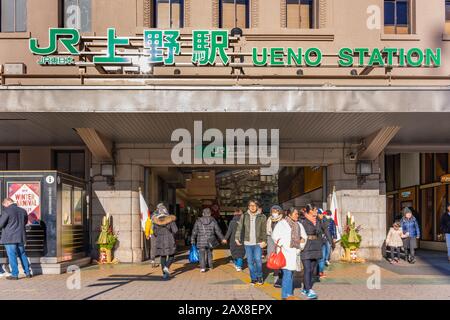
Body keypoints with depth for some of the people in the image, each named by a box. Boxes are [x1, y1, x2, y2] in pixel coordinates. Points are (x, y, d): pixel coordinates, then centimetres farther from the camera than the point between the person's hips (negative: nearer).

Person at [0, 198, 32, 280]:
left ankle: (14, 274, 2)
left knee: (12, 256, 0)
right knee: (22, 254, 15)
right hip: (21, 237, 6)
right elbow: (25, 222, 21)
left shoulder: (7, 211, -13)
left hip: (10, 238, -6)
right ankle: (28, 272, 18)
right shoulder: (22, 210, 7)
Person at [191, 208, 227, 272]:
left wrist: (193, 240, 11)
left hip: (201, 241, -2)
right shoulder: (213, 221, 0)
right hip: (210, 241, 2)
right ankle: (210, 265, 30)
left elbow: (194, 231, 2)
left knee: (202, 254, 0)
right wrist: (222, 238, 14)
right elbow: (218, 231, 4)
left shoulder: (198, 221, 0)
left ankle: (202, 267, -11)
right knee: (209, 253, 20)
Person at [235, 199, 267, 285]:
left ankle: (259, 277, 11)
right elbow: (239, 228, 2)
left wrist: (264, 241, -10)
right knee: (250, 261, 6)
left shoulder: (262, 217, 0)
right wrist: (237, 238, -9)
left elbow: (264, 230, -1)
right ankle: (253, 278, 19)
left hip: (258, 243, -2)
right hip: (247, 243, 2)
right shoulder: (244, 216, 4)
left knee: (258, 260, -10)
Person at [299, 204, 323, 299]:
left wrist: (320, 248, 17)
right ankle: (309, 291, -13)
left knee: (312, 270, 8)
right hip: (306, 249, -7)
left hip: (316, 249, 7)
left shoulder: (318, 222, 15)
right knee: (307, 269, -11)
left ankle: (305, 289, 18)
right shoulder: (303, 222, -6)